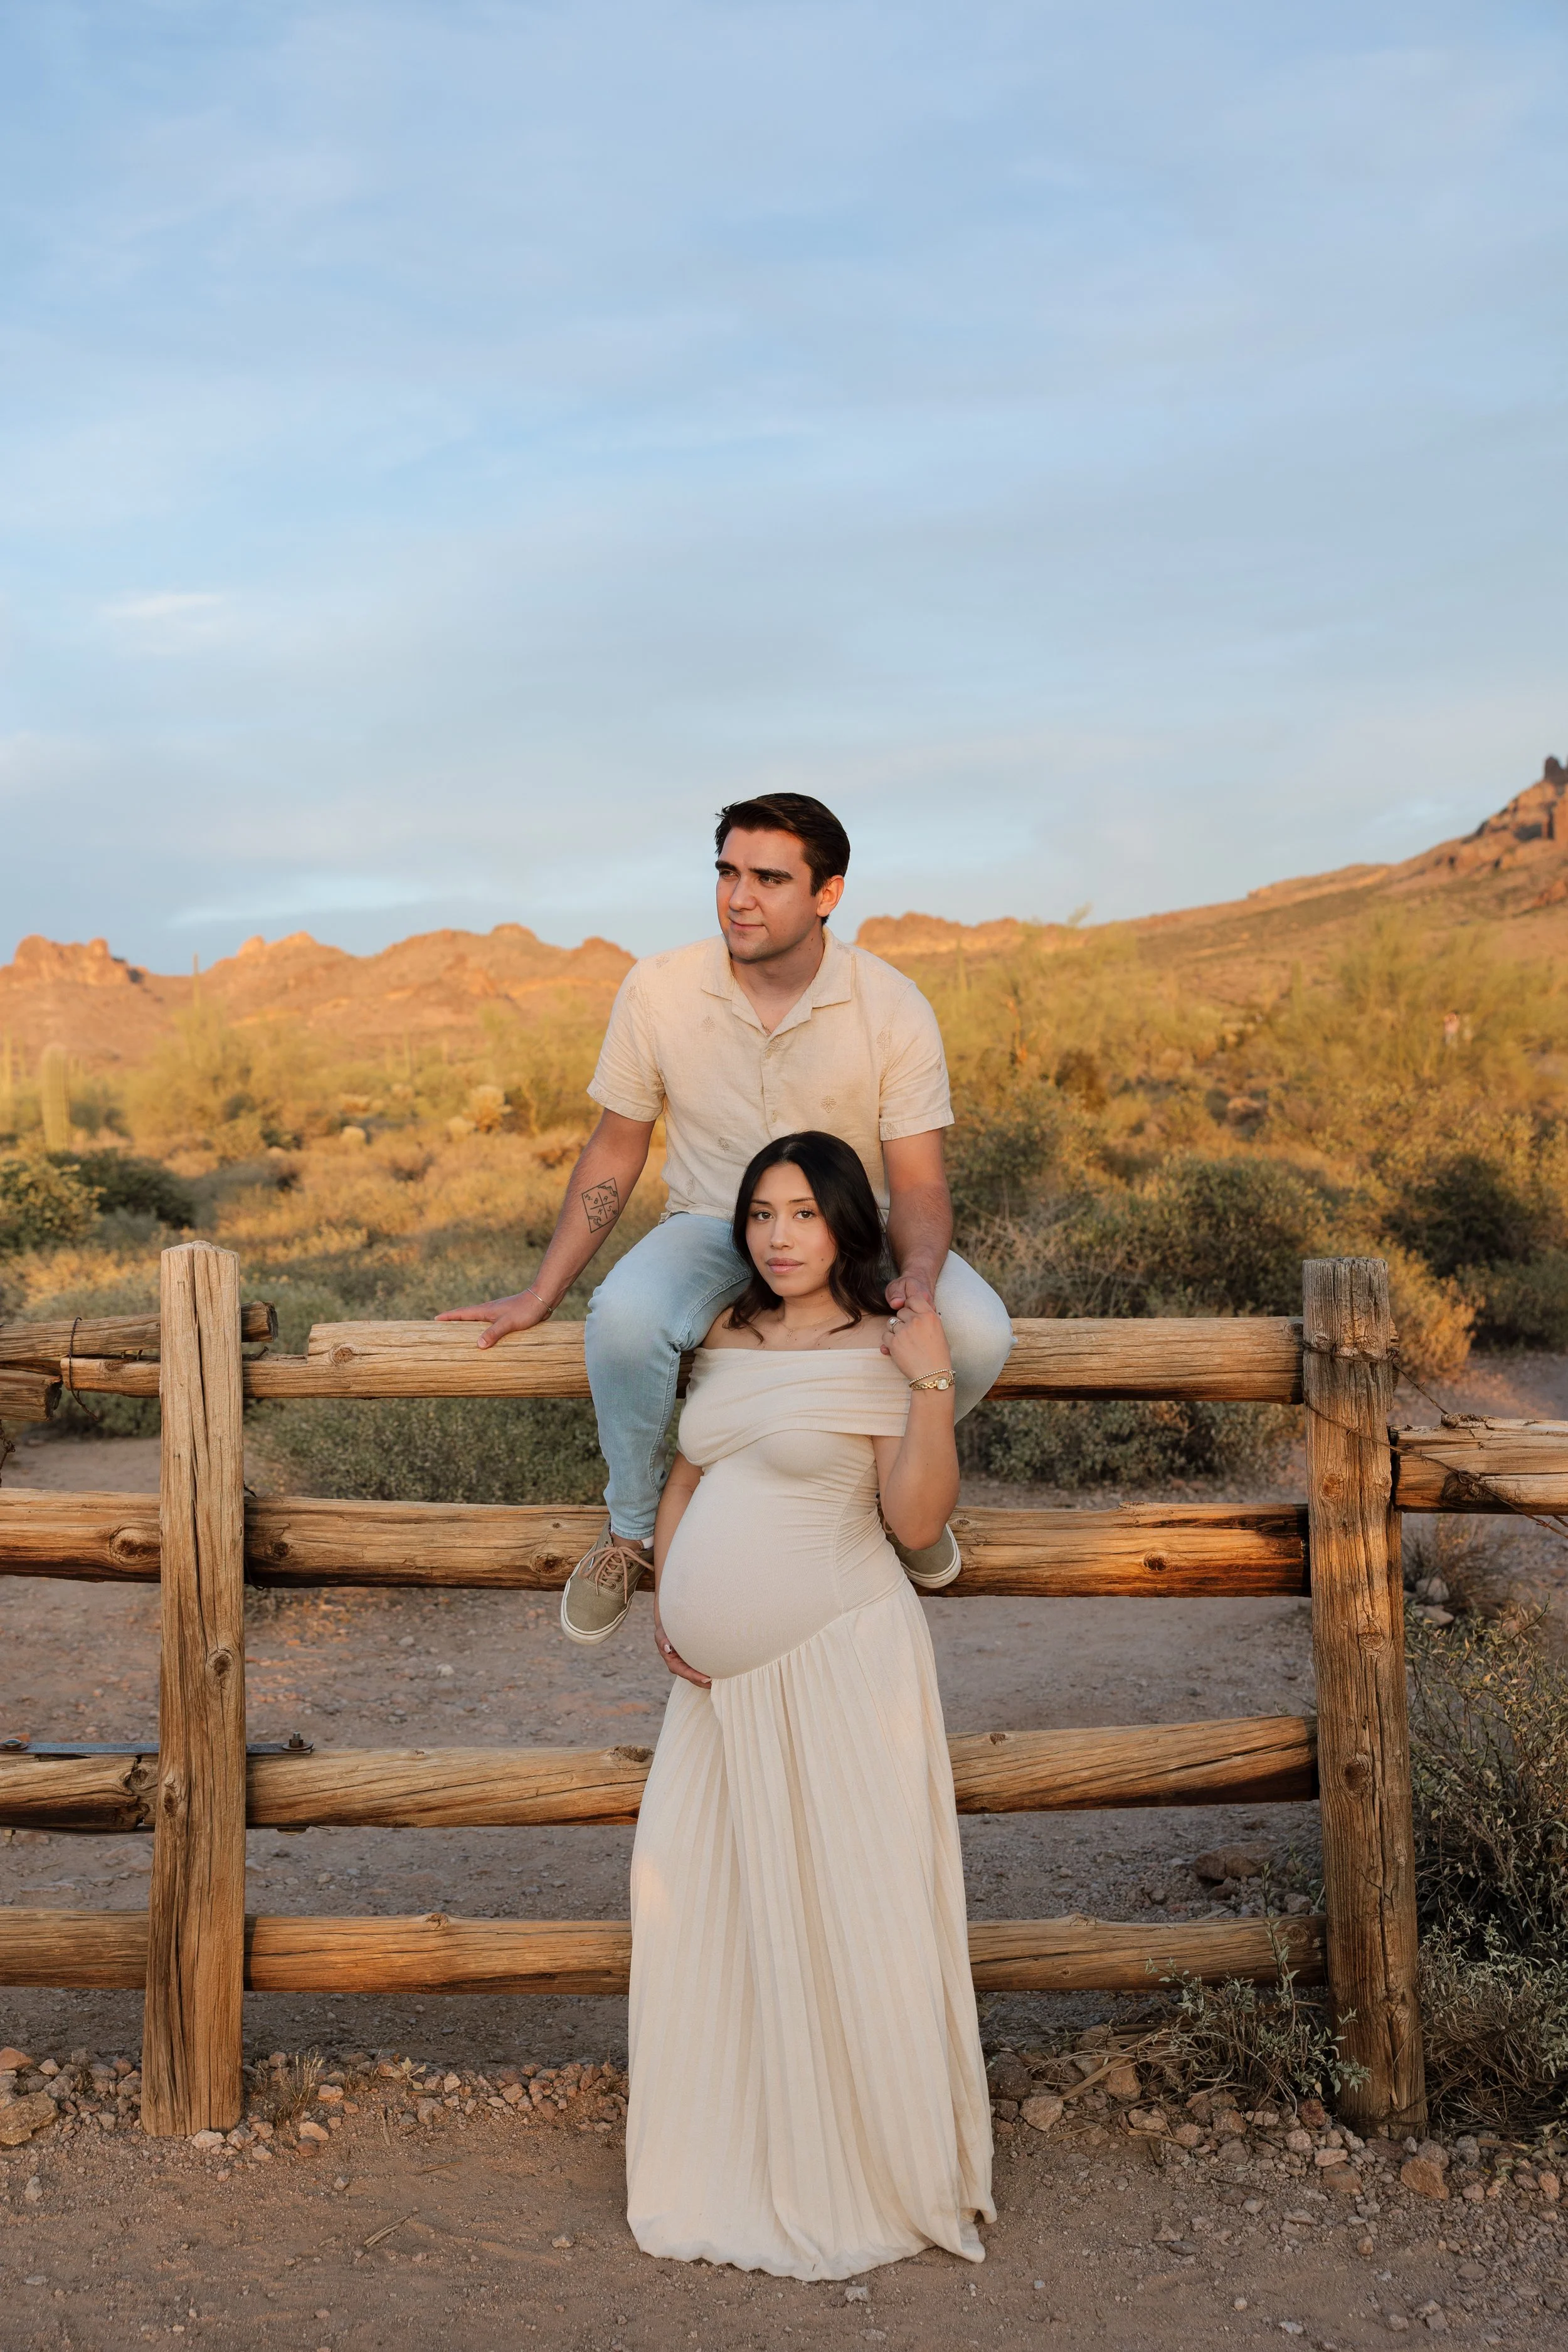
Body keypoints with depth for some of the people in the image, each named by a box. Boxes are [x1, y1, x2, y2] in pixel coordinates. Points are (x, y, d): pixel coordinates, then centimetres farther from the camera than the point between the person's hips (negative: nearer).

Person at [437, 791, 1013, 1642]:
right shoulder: (658, 990, -11)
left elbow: (918, 1183, -13)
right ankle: (633, 1527, -6)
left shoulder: (894, 1010, -14)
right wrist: (539, 1295, 2)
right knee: (623, 1316, -35)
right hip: (714, 1228, 0)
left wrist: (918, 1276, -36)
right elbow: (616, 1151, 1)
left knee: (976, 1334, -29)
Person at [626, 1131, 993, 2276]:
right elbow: (686, 1477, 20)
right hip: (723, 1677, 7)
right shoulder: (726, 1338, 11)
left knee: (845, 1919, 0)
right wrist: (666, 1605, 10)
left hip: (839, 1664, -6)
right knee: (707, 1910, 12)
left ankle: (875, 2177, 18)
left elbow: (918, 1518, -15)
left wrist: (934, 1385, -22)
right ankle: (730, 2169, 29)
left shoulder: (881, 1352, -8)